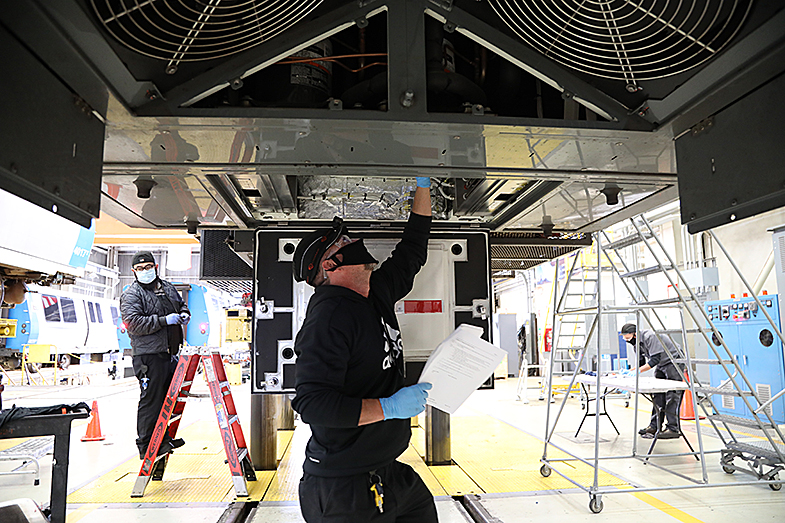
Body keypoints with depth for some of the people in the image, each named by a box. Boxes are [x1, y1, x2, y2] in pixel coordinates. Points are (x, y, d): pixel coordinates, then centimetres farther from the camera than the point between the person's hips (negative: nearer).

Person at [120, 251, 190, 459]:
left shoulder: (167, 287, 16)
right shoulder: (131, 295, -6)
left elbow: (181, 305, 31)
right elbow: (134, 324, -18)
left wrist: (184, 314, 7)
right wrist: (165, 320, -21)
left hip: (170, 353, 8)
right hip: (148, 355, -7)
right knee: (151, 400, -4)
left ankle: (165, 438, 28)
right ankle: (146, 446, 7)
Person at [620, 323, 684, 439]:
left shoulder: (650, 337, -27)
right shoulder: (637, 342, 2)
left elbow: (655, 359, -29)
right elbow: (641, 362, 8)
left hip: (674, 362, -9)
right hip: (661, 365, 9)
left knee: (672, 397, -12)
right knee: (658, 396, 6)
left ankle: (673, 429, -11)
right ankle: (655, 426, 9)